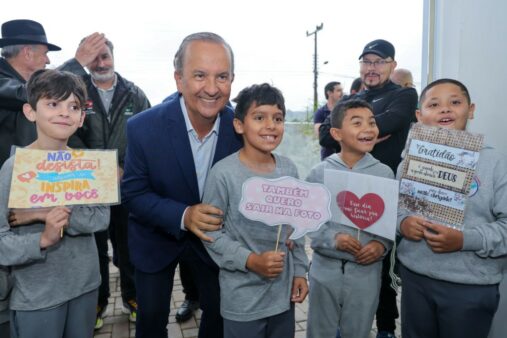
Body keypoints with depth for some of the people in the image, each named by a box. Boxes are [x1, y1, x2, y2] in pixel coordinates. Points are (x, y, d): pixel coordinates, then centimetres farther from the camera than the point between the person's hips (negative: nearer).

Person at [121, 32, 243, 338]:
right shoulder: (143, 127, -25)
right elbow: (133, 193, -17)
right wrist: (183, 216, -32)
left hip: (214, 235, 2)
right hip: (157, 238, -1)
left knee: (220, 311, 18)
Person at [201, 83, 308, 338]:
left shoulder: (289, 170, 0)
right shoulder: (223, 173, -18)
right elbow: (210, 232, -13)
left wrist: (299, 270, 8)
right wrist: (250, 260, -20)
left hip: (283, 292, 5)